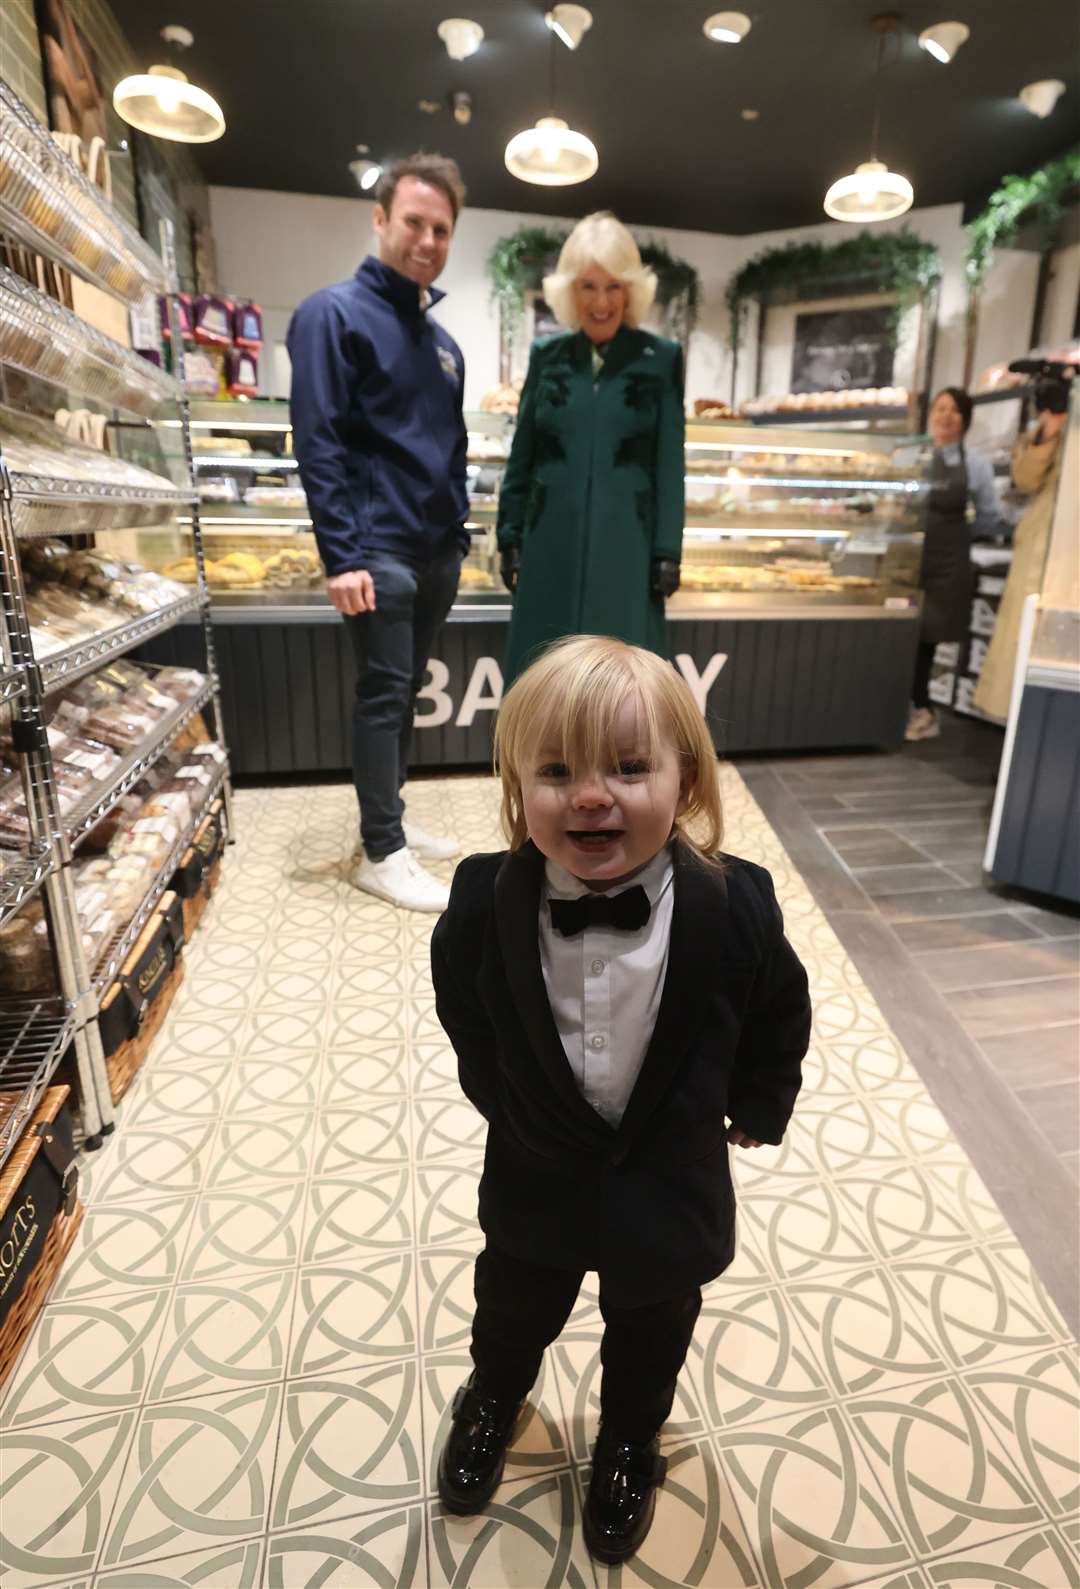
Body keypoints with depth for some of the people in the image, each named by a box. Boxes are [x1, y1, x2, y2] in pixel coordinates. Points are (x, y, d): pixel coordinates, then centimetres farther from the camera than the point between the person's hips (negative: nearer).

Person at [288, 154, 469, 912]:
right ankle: (382, 853, 6)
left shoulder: (443, 341, 16)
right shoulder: (334, 314, -6)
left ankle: (390, 819, 26)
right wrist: (341, 555, -20)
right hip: (379, 551, -7)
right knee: (382, 695, -4)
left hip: (437, 553, 7)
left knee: (406, 691, 13)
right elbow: (318, 443, -14)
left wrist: (459, 535, 15)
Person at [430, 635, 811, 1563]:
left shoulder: (736, 908, -27)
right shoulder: (483, 903, -25)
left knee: (651, 1332, 27)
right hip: (535, 1173, 1)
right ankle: (494, 1394, 63)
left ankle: (629, 1441, 60)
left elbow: (780, 1018, -5)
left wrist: (759, 1108, 7)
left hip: (673, 1182, 0)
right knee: (514, 1309, 29)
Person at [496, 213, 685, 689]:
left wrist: (667, 551, -5)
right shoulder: (546, 355, 8)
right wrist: (510, 535, 5)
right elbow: (521, 455, 10)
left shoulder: (661, 359, 2)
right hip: (552, 540, 2)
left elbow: (670, 465, 0)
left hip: (624, 542, -2)